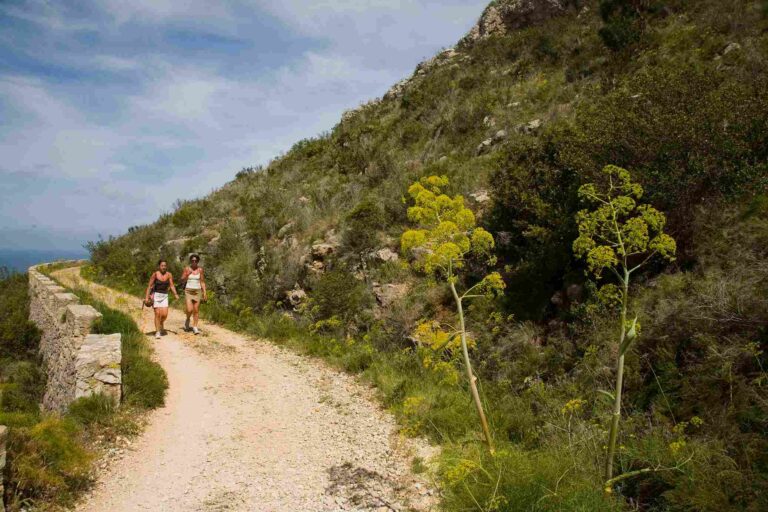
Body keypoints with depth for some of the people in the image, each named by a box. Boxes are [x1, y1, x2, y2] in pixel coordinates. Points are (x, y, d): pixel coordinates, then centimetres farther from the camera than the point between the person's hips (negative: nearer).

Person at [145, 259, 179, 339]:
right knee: (158, 314, -7)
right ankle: (157, 332, 4)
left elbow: (172, 286, -3)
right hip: (156, 295, -3)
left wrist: (176, 294, -17)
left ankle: (161, 324, 30)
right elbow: (150, 286, -7)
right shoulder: (155, 274, -10)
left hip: (164, 296, 3)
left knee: (165, 314, -4)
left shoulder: (169, 275, -2)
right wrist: (147, 297, -11)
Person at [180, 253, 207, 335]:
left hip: (197, 291, 1)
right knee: (189, 310, -12)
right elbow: (182, 280, -1)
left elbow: (202, 282, 4)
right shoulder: (187, 269, -2)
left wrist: (205, 292, -2)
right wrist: (187, 274, -19)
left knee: (196, 310, 0)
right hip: (188, 291, -1)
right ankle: (187, 320, 20)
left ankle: (195, 327, 9)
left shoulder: (200, 269, 1)